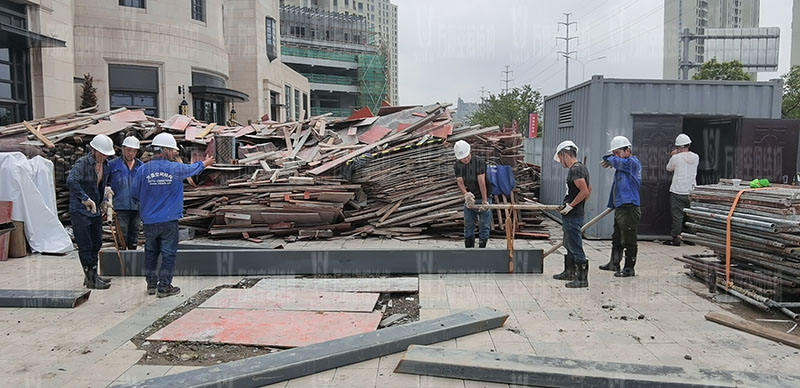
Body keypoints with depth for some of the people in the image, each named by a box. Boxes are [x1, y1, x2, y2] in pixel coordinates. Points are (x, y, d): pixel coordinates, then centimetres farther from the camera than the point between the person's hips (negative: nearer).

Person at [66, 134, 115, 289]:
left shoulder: (105, 164, 7)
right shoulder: (82, 163, -17)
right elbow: (71, 181, -35)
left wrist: (104, 200, 8)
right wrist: (86, 199, -38)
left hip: (96, 210, 8)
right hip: (80, 211, -8)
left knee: (97, 244, 14)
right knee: (85, 246, -2)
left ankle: (91, 276, 27)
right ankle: (91, 279, 5)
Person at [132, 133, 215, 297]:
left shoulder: (143, 169, -4)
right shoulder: (176, 169, -8)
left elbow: (134, 194, 4)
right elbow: (192, 168, 13)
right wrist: (204, 163, 34)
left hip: (149, 220, 3)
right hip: (169, 221, -3)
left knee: (151, 252, 17)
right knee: (168, 253, 5)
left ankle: (151, 284, 26)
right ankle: (164, 287, 7)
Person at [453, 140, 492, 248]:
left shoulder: (479, 162, -17)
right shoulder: (458, 165, -1)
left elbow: (481, 181, -23)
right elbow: (460, 182, -9)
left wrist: (484, 200, -27)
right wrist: (466, 194, -29)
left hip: (482, 199, -4)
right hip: (469, 199, 5)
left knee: (484, 226, -1)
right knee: (468, 226, 9)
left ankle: (482, 248, 7)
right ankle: (469, 249, 18)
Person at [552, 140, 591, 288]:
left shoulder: (575, 169, -18)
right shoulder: (582, 168, 14)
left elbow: (585, 191, -25)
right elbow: (589, 190, 22)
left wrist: (570, 206, -19)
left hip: (573, 216, -11)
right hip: (571, 215, 11)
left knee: (576, 248, -6)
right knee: (569, 245, 21)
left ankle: (582, 278, -1)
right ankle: (569, 272, 34)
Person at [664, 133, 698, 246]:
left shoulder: (676, 158, -11)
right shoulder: (696, 157, 3)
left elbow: (669, 168, 6)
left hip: (677, 191, -4)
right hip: (691, 191, 5)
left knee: (677, 215, -1)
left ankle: (676, 238, 0)